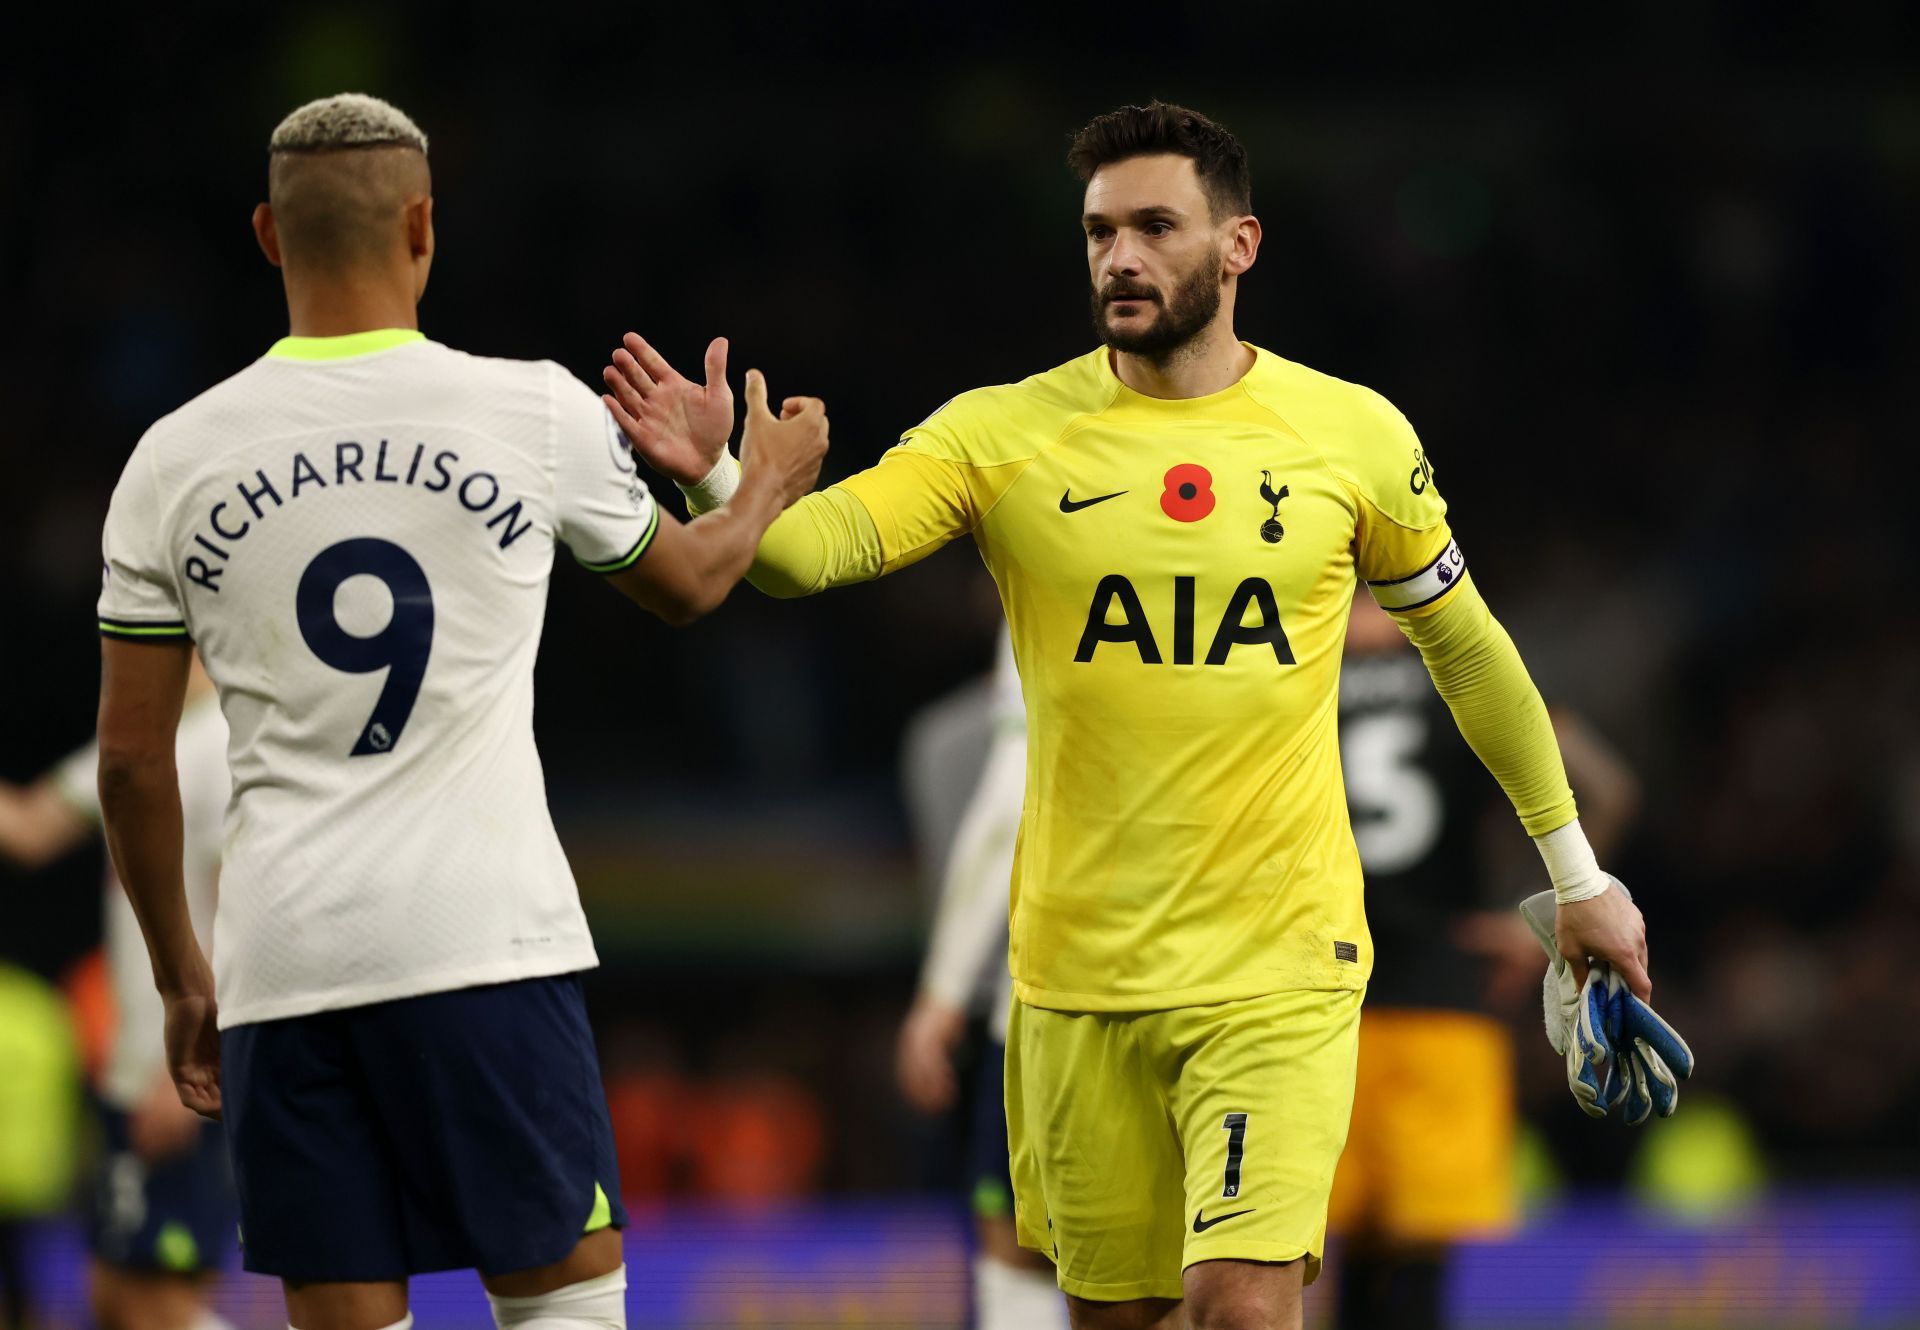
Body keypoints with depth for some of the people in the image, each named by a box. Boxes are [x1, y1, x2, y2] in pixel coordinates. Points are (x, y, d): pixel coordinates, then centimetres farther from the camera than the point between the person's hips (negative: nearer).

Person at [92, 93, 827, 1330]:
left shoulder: (176, 459, 3)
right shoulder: (535, 414, 0)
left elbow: (132, 760, 7)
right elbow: (685, 581, 20)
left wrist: (180, 974, 20)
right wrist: (768, 485, 42)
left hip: (283, 954, 2)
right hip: (486, 941, -2)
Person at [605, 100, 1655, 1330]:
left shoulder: (1354, 434, 0)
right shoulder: (1003, 435, -2)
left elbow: (1466, 646, 13)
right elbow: (811, 546, -16)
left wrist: (1579, 875, 18)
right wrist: (714, 480, -38)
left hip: (1279, 967, -2)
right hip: (1080, 973, 2)